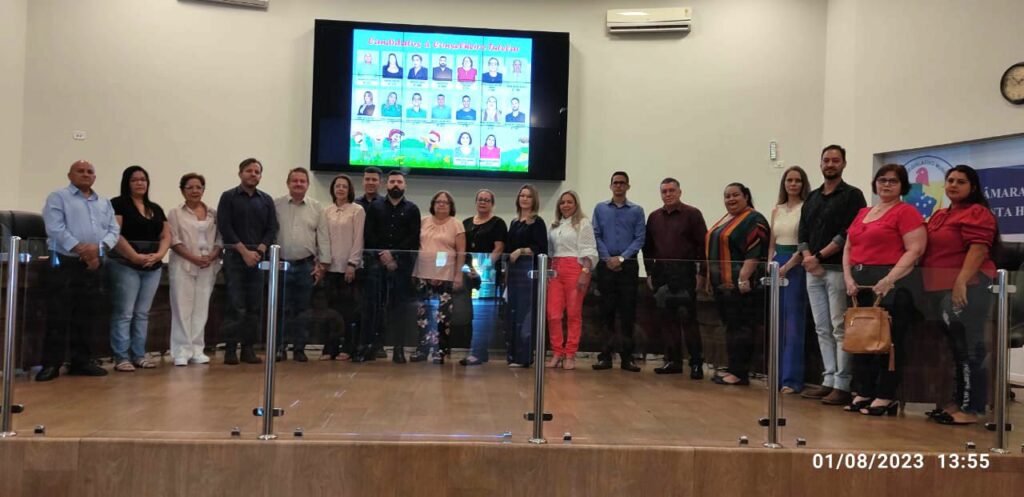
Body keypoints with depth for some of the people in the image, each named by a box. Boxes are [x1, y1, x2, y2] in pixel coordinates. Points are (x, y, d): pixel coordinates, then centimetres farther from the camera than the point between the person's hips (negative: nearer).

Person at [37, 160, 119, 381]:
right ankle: (51, 364, 0)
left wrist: (99, 248, -12)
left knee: (86, 317, 8)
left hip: (94, 266, 5)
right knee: (58, 317, -5)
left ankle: (81, 361, 14)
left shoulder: (104, 203, 17)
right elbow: (56, 229, -11)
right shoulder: (58, 198, 2)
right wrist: (81, 249, -18)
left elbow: (114, 230, 8)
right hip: (64, 263, -5)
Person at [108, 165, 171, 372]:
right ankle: (121, 358, -2)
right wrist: (136, 256, -18)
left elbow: (166, 235, 13)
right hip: (125, 265, -6)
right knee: (124, 313, -6)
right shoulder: (118, 204, -1)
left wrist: (159, 255, -6)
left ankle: (139, 355, 13)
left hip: (153, 267, 6)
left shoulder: (155, 209, 17)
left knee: (142, 313, 9)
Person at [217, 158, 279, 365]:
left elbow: (272, 229, 8)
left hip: (258, 258, 3)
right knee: (235, 305, -6)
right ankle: (230, 348, -2)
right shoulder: (228, 197, 4)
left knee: (255, 306, 2)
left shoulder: (266, 200, 13)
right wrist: (245, 251, -11)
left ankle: (248, 348, 8)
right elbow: (225, 227, -5)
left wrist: (259, 251, -7)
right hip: (235, 257, -3)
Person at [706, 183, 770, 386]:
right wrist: (710, 278, 20)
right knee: (731, 326, 12)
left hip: (740, 284, -9)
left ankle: (740, 373, -2)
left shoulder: (753, 220, -9)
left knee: (740, 327, -6)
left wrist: (744, 278, -24)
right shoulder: (725, 220, 19)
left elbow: (754, 253, -18)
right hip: (723, 283, 9)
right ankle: (734, 367, 19)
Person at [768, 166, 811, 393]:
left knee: (794, 323, -5)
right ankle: (778, 374, 14)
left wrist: (787, 266, -16)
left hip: (796, 266, -6)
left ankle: (792, 379, -2)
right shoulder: (777, 210, 14)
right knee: (778, 322, 7)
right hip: (777, 266, 6)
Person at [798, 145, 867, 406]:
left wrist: (819, 256, -12)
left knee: (840, 329, -7)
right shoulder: (812, 198, 18)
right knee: (822, 329, 8)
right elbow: (802, 233, 14)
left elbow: (848, 234, -11)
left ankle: (842, 385, -4)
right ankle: (829, 381, 13)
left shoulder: (852, 195, -1)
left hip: (838, 269, -6)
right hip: (813, 271, 6)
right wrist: (807, 257, -4)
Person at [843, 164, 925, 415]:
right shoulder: (862, 213, 18)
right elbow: (848, 248, 17)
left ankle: (886, 397, 5)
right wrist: (848, 277, 1)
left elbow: (915, 250, -13)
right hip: (859, 284, 7)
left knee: (888, 341, -2)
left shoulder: (906, 212, -3)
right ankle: (862, 393, 16)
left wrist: (888, 280, -20)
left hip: (890, 284, -7)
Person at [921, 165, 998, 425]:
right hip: (941, 289, 9)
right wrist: (927, 284, 18)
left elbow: (978, 249, -17)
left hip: (966, 288, -9)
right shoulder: (939, 215, 21)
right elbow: (930, 251, 25)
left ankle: (971, 408, -3)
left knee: (969, 348, -7)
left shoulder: (977, 213, -6)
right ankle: (958, 400, 22)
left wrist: (961, 282, -25)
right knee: (954, 348, 14)